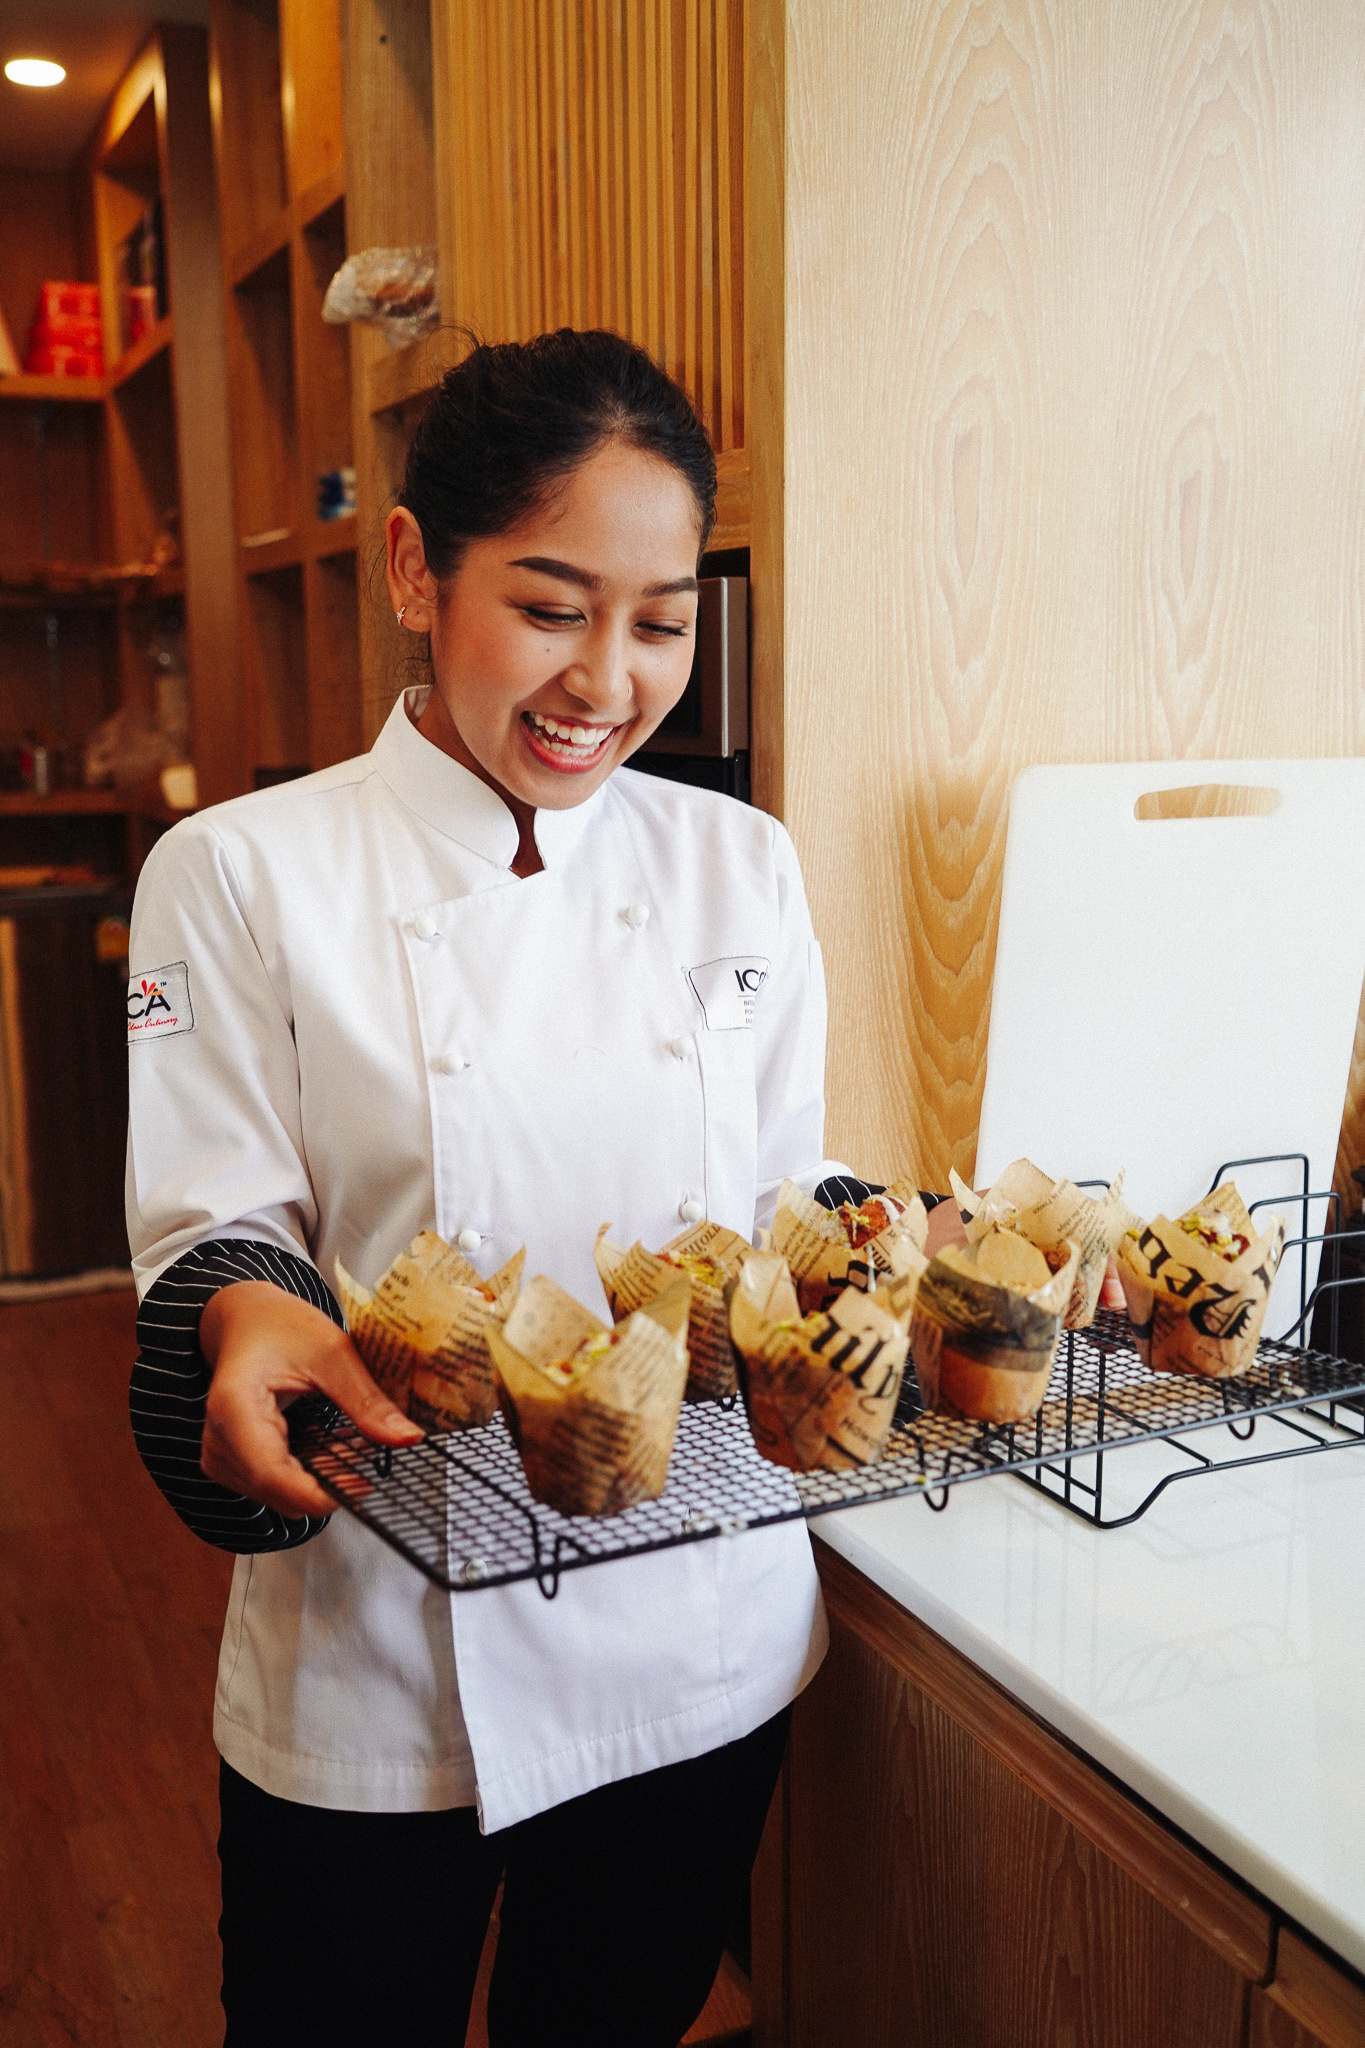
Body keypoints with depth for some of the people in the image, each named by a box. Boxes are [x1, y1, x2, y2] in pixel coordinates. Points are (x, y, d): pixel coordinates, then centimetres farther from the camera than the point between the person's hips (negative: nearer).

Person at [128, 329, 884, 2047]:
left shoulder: (739, 868, 1)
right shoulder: (241, 875, -9)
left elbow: (789, 1193, 6)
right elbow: (210, 1231, -8)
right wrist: (254, 1315, -29)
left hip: (705, 1636, 3)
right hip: (378, 1660, -2)